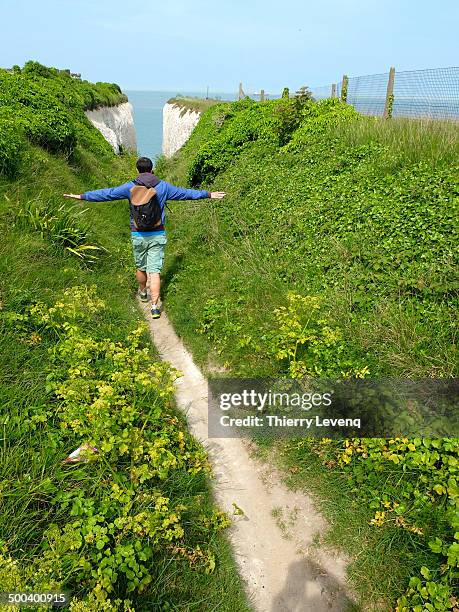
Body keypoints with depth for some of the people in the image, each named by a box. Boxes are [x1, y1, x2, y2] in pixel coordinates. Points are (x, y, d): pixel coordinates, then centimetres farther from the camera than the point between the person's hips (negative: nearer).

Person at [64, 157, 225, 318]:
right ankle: (155, 306, -7)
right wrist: (208, 194, 22)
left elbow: (107, 193, 2)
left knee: (141, 267, 19)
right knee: (154, 270, -2)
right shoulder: (163, 186, 0)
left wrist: (82, 196, 13)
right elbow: (185, 193, 10)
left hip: (138, 235, 0)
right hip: (158, 235, 0)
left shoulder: (130, 187, -3)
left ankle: (143, 293, 43)